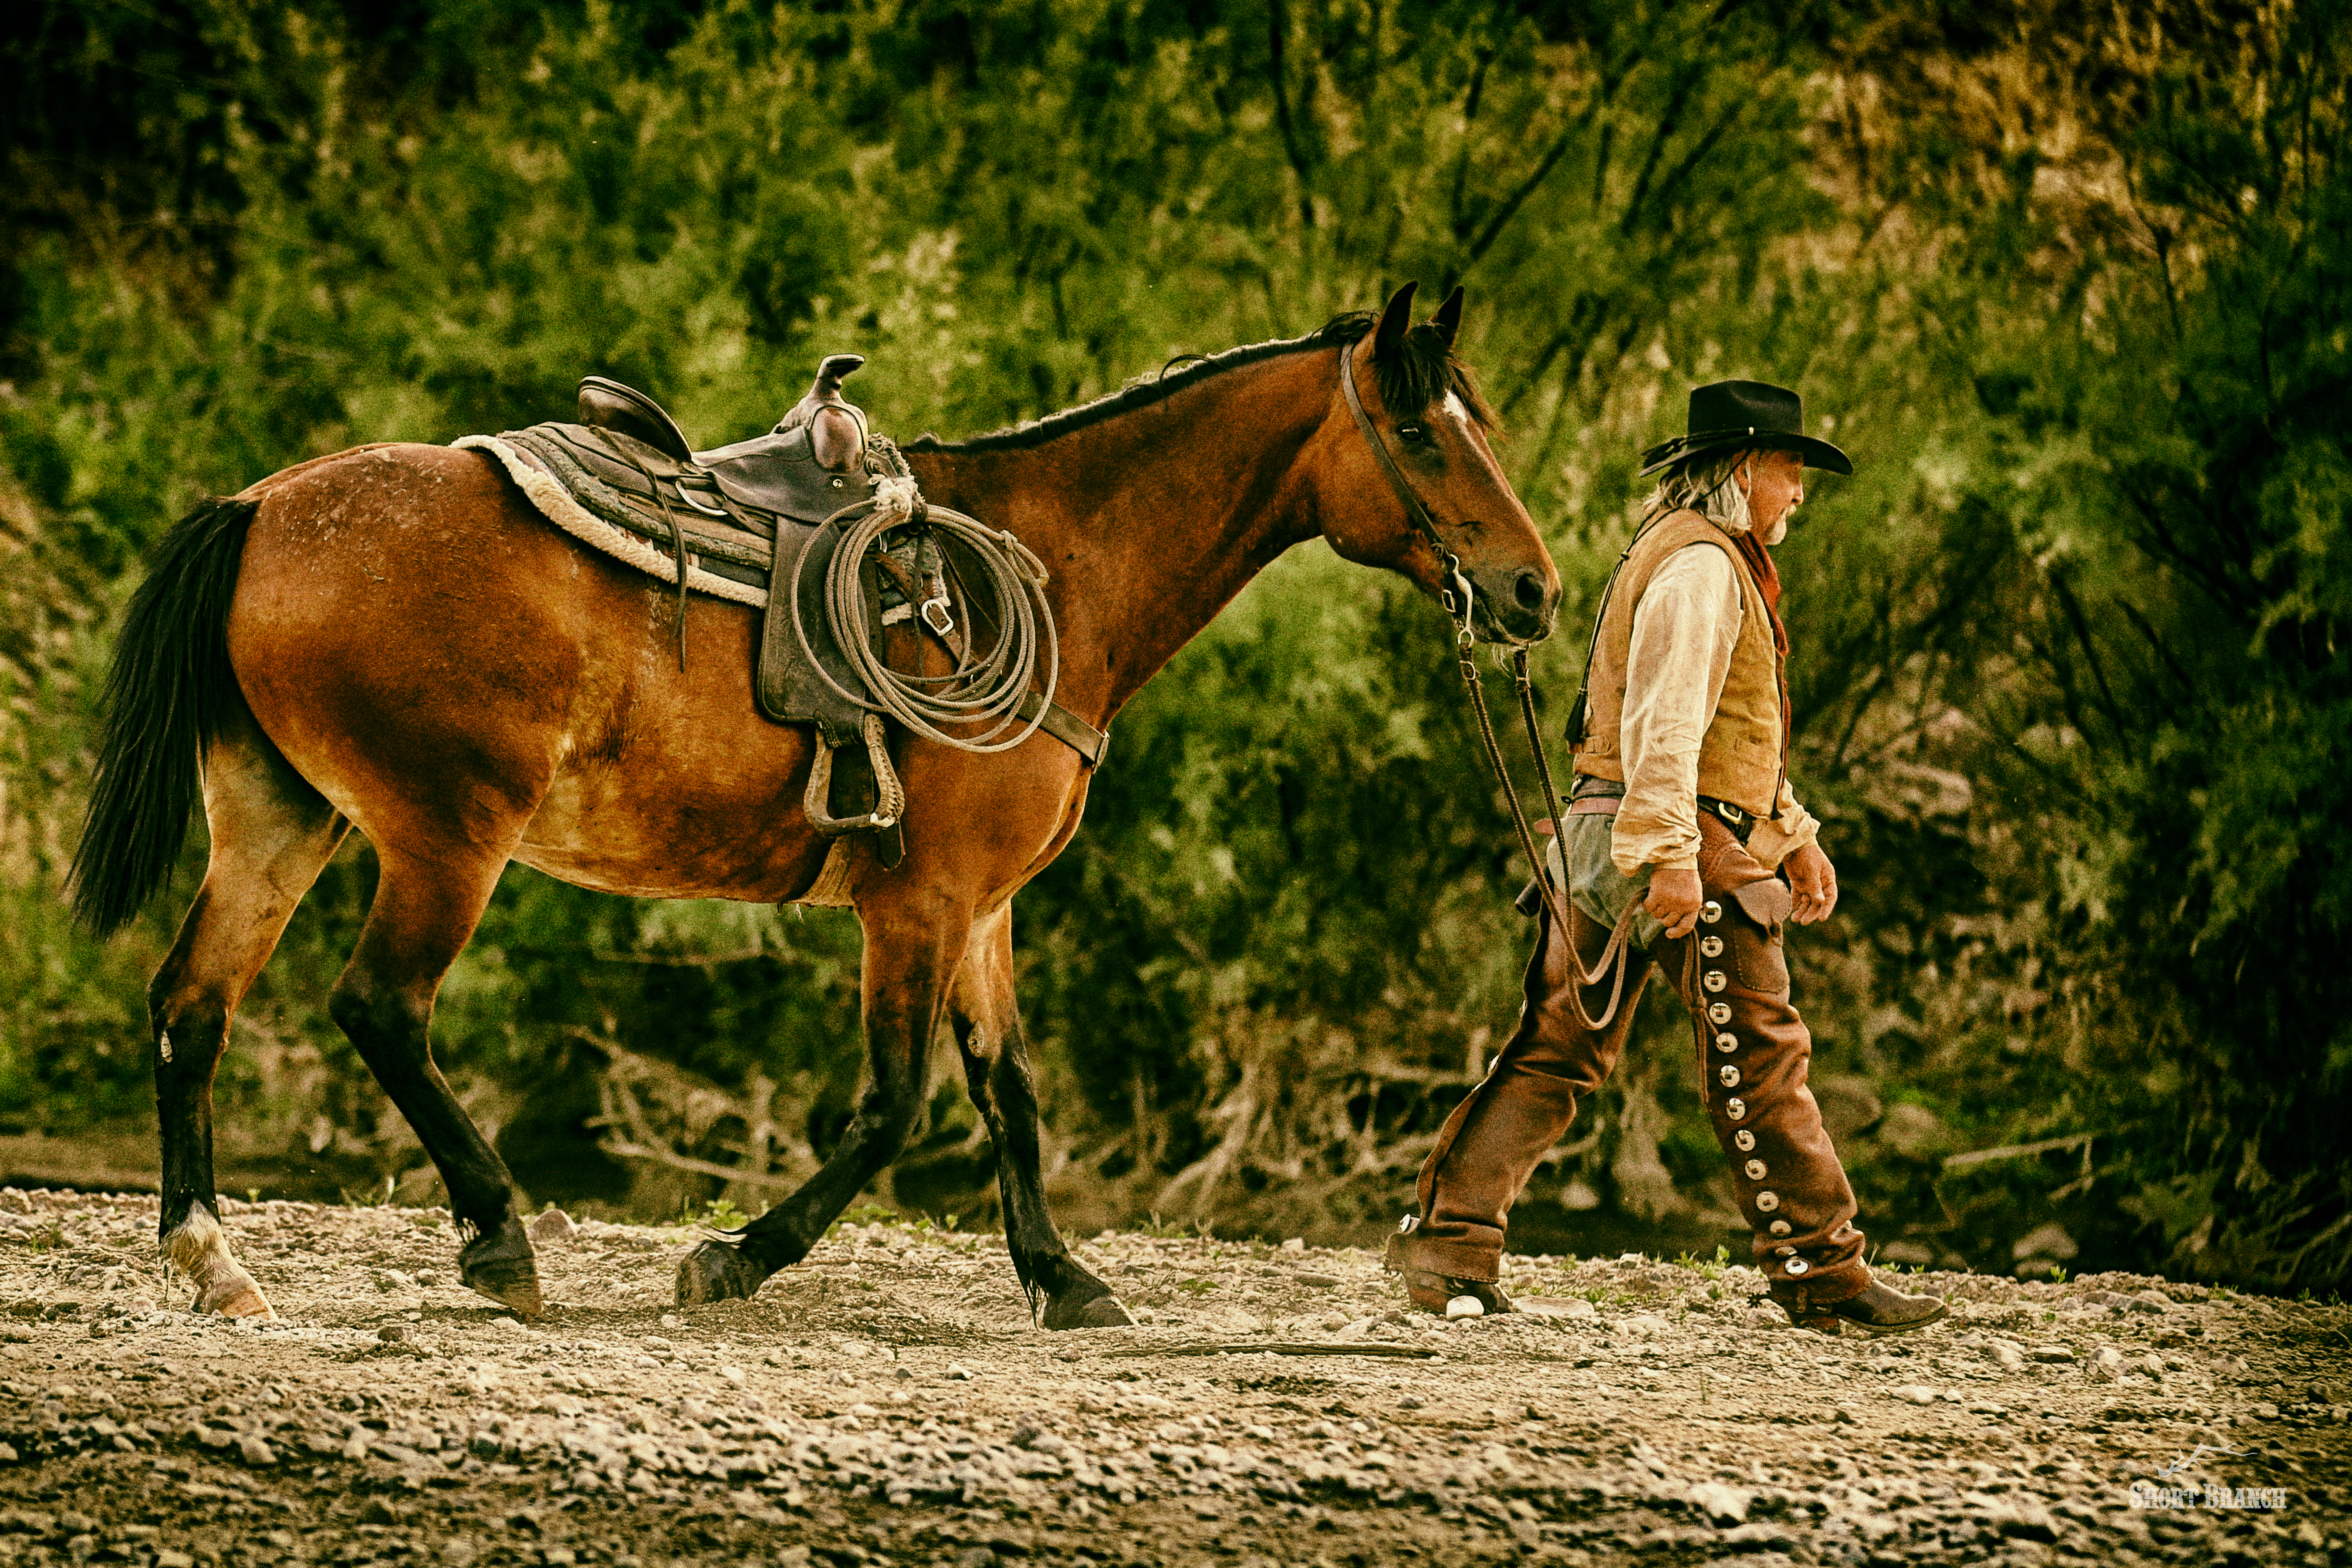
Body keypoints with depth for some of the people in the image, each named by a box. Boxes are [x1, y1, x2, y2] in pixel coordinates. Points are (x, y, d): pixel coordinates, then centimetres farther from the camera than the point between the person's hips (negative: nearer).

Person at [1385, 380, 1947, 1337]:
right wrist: (1672, 853, -32)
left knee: (1556, 1053, 7)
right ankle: (1822, 1275, 1)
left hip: (1606, 843, 10)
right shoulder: (1700, 564, -12)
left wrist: (1794, 835, 31)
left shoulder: (1704, 559, 23)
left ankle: (1447, 1240, 2)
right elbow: (1664, 718, -25)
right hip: (1697, 844, -10)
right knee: (1760, 1060, -3)